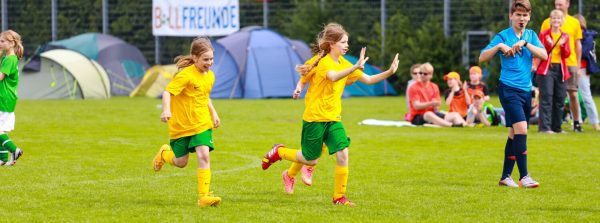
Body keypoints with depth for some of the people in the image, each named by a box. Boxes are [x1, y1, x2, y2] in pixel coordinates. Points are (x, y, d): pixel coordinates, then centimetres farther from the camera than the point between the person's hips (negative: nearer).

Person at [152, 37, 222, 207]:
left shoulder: (210, 76, 4)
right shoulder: (186, 75, -19)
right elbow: (167, 92, -25)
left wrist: (213, 112, 14)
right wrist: (166, 110, -41)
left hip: (202, 124, 4)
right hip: (181, 125, -4)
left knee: (204, 155, -17)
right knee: (181, 162, 8)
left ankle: (204, 196, -15)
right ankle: (164, 153, 44)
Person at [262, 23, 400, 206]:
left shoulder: (344, 64, 7)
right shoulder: (324, 62, -16)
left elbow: (368, 80, 8)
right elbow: (333, 77, -40)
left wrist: (389, 72, -6)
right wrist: (356, 67, -50)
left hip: (333, 118, 7)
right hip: (315, 118, -7)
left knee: (342, 153, -10)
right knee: (311, 160, 4)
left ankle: (339, 196, -1)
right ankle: (279, 152, 30)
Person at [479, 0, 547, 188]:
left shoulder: (531, 36, 10)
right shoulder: (503, 36, -3)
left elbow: (544, 55, -5)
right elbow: (482, 58, -7)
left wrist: (524, 43, -15)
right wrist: (499, 46, -20)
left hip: (526, 90, 6)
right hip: (509, 89, -6)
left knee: (514, 134, 10)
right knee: (521, 129, -18)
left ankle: (505, 176, 19)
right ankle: (523, 177, -18)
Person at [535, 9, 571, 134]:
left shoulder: (565, 36, 12)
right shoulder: (543, 35, 2)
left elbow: (566, 55, 4)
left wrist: (563, 45, -15)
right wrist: (548, 45, -20)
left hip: (561, 70, 4)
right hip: (546, 69, -4)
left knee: (560, 99, 5)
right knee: (546, 97, -12)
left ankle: (556, 127, 13)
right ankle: (545, 127, -15)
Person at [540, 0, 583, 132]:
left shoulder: (574, 22, 7)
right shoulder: (547, 22, 4)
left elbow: (578, 45, 11)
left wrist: (578, 65, 7)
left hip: (570, 63, 1)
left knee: (573, 94, 1)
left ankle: (577, 122, 12)